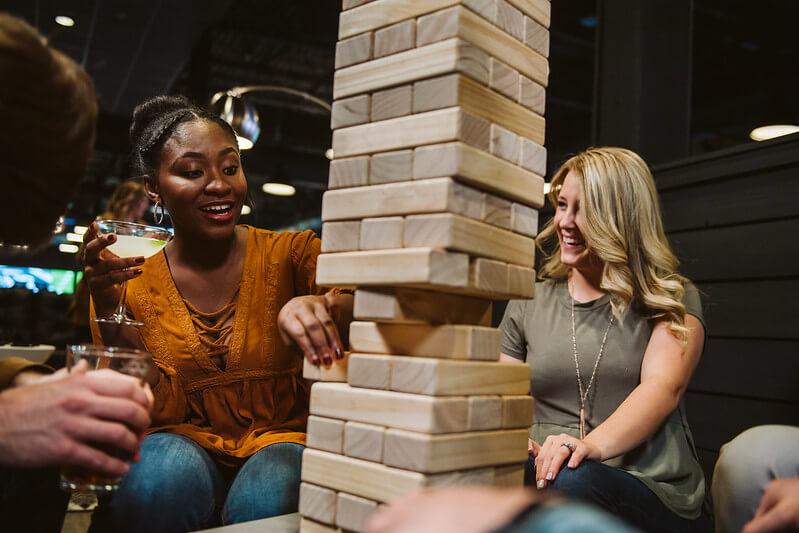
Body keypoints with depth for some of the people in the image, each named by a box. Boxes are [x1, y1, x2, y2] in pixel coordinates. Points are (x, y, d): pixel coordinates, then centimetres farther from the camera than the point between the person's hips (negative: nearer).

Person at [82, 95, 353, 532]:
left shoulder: (292, 253, -2)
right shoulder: (131, 284, 3)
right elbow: (156, 411, -3)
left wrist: (321, 305, -43)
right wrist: (108, 313, -17)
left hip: (281, 436, -1)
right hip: (186, 440, 2)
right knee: (166, 473, -31)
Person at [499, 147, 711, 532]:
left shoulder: (673, 301, 7)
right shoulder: (528, 304, 14)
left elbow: (663, 387, -12)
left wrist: (593, 444, -30)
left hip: (655, 494, -2)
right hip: (547, 472, 3)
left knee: (571, 480, -36)